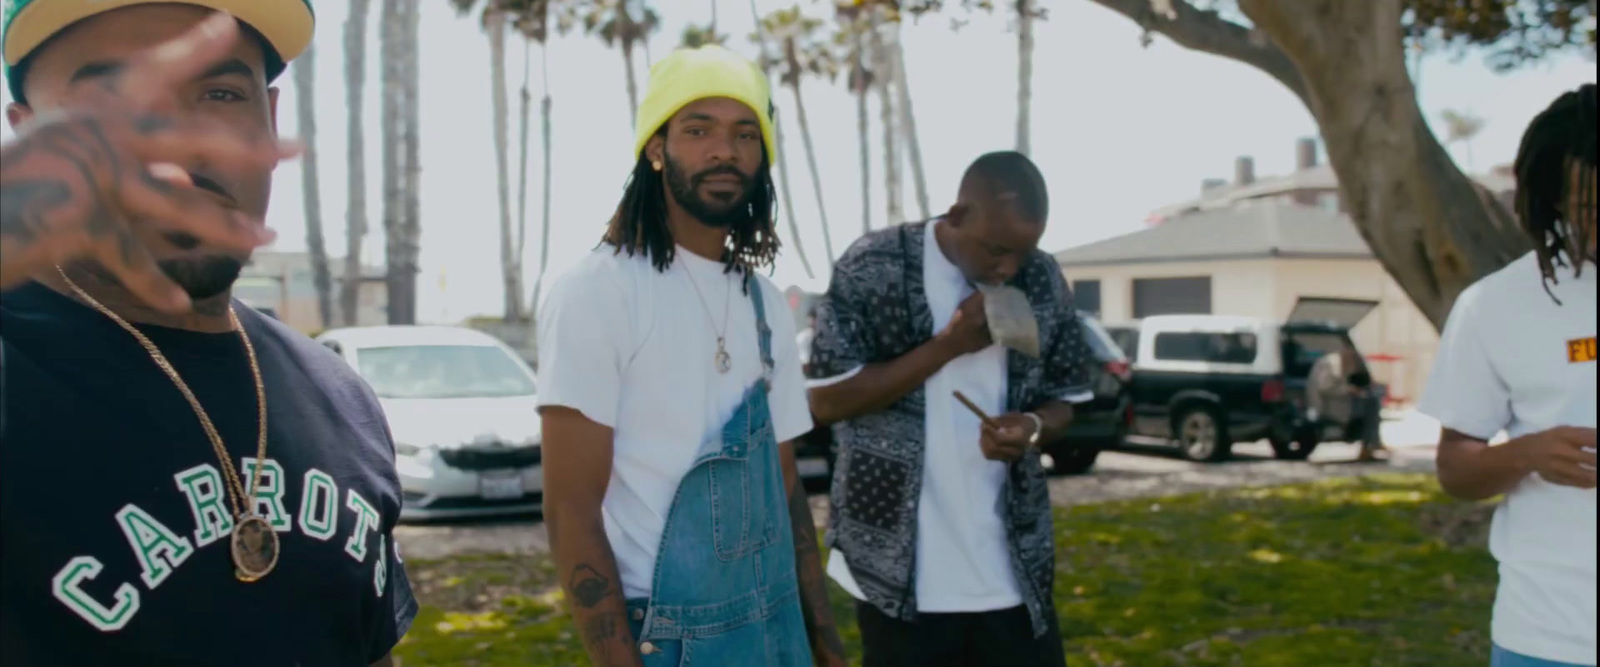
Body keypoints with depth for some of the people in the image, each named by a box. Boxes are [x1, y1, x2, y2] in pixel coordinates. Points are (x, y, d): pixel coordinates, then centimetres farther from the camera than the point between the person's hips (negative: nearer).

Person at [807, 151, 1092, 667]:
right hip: (898, 571, -3)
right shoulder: (873, 268, -10)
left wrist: (1032, 427, -14)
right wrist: (949, 344, -18)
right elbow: (826, 400, -12)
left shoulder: (1043, 281, 2)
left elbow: (1063, 399, 11)